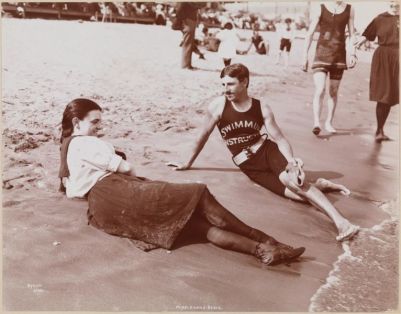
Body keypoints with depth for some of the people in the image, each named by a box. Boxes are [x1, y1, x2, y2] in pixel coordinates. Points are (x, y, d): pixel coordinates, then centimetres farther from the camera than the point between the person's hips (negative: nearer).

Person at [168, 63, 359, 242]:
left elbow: (279, 138, -6)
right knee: (297, 193, -25)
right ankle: (318, 185, 6)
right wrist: (188, 164, 15)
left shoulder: (262, 109, -4)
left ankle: (340, 221, -29)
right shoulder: (218, 105, -7)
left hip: (267, 150, 0)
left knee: (293, 181, -33)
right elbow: (203, 137, 5)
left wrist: (291, 161, -25)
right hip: (249, 167, 0)